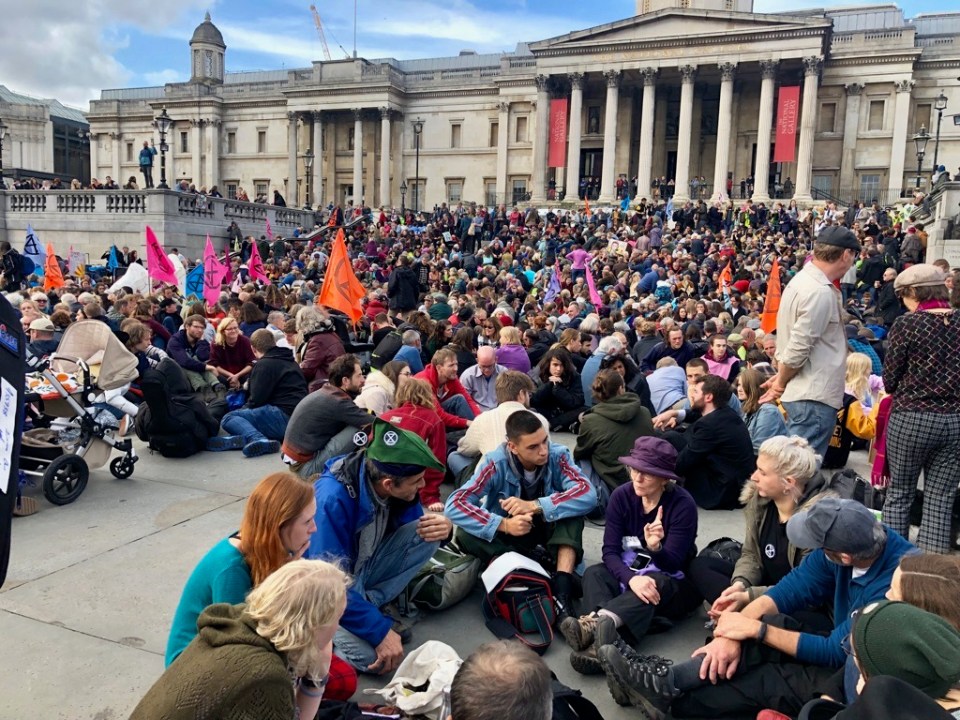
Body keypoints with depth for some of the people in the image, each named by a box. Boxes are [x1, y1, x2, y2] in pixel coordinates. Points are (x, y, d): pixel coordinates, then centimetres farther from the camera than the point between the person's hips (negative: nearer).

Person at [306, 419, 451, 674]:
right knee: (373, 657, -27)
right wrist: (381, 631, -30)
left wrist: (443, 526, -22)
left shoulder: (393, 486, -14)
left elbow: (416, 524, 2)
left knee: (427, 534, -14)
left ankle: (369, 603, -7)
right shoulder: (332, 499, -34)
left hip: (360, 570, 6)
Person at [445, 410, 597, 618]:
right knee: (465, 535, -29)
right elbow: (454, 506, -32)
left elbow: (588, 495, -36)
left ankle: (562, 588, -37)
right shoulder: (496, 463, -25)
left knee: (572, 506, -30)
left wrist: (535, 506, -44)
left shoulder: (558, 455, -22)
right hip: (510, 533, 0)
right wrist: (503, 525, -43)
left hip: (547, 527, 0)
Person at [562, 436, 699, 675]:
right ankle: (605, 640, -56)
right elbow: (610, 551, -14)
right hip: (628, 577, 3)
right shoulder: (621, 496, -8)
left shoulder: (682, 504, -17)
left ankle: (594, 622, -61)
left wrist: (655, 548, -43)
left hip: (673, 585, -3)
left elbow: (672, 564, -20)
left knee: (657, 583, -37)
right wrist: (631, 578, -35)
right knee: (594, 572, -26)